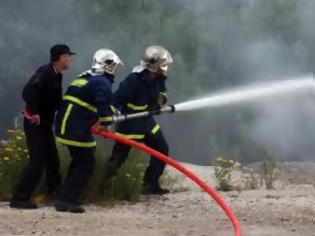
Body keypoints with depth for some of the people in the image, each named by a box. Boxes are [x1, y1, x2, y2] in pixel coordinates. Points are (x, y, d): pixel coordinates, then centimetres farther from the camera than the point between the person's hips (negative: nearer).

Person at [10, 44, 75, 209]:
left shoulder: (56, 76, 11)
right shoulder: (45, 72, -19)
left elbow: (56, 101, 17)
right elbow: (28, 91, -31)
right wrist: (34, 112, -30)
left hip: (45, 123, 10)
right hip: (35, 124, -10)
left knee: (52, 158, 18)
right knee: (37, 161, -11)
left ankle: (56, 192, 35)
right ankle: (19, 198, -9)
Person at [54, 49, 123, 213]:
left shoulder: (83, 78, 22)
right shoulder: (102, 83, -9)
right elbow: (104, 105, -23)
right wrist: (105, 124, -15)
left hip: (64, 126, 10)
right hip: (77, 130, -10)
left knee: (78, 160, 22)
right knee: (86, 164, -2)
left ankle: (65, 198, 22)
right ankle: (67, 201, -7)